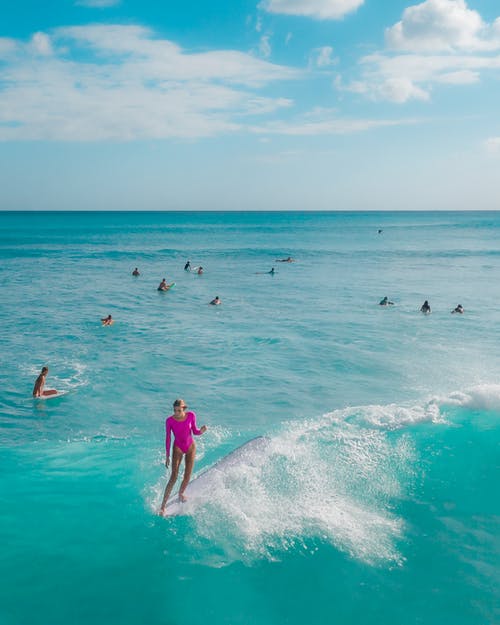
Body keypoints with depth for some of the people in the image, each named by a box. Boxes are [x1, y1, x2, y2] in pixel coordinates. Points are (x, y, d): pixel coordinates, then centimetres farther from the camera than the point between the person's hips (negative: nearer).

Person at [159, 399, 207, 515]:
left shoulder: (191, 416, -14)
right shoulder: (170, 420, -19)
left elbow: (195, 432, -2)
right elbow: (168, 438, -9)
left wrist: (201, 431, -25)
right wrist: (167, 456, -6)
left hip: (191, 447, 2)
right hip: (178, 448, -2)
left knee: (187, 476, 6)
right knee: (173, 477, -9)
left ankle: (181, 493, 36)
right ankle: (163, 506, -4)